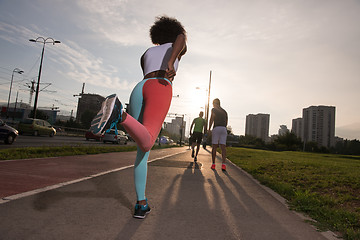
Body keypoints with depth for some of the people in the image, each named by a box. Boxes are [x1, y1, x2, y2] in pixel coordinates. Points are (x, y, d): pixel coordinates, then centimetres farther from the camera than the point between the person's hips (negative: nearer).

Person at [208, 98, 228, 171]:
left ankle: (213, 164, 5)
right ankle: (223, 164, -19)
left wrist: (209, 129, 0)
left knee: (214, 147, 2)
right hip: (224, 129, 3)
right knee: (223, 147, -4)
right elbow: (226, 123, 20)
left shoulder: (214, 109, 8)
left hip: (216, 128, -3)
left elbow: (211, 119, -3)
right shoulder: (225, 111, 23)